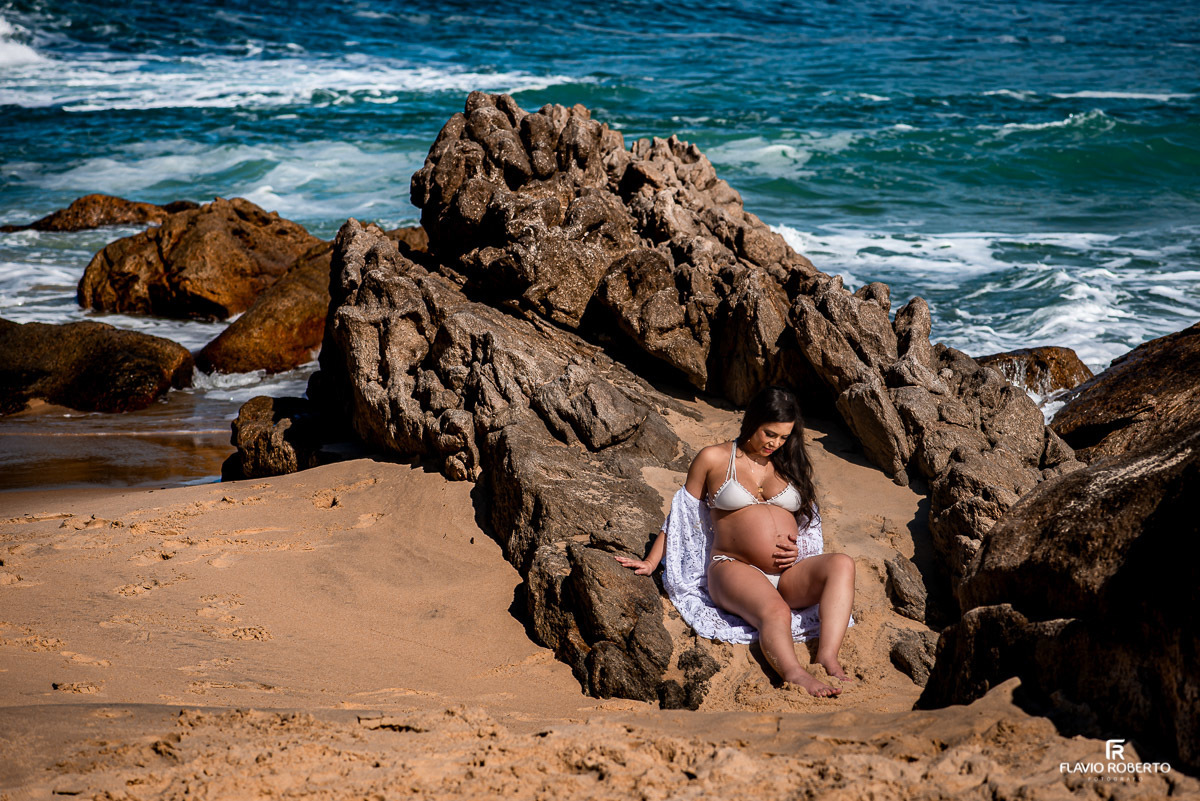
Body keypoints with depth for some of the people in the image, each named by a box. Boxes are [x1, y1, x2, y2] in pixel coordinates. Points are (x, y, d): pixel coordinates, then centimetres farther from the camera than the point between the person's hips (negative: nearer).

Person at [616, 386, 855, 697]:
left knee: (841, 564, -30)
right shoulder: (713, 459, 10)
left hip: (790, 575, 4)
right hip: (734, 568, -4)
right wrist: (650, 563, 10)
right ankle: (795, 676, -63)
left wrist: (797, 549, 4)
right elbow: (681, 515, 16)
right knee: (775, 611, -39)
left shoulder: (792, 466, 20)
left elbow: (809, 520, 27)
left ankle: (828, 658, -43)